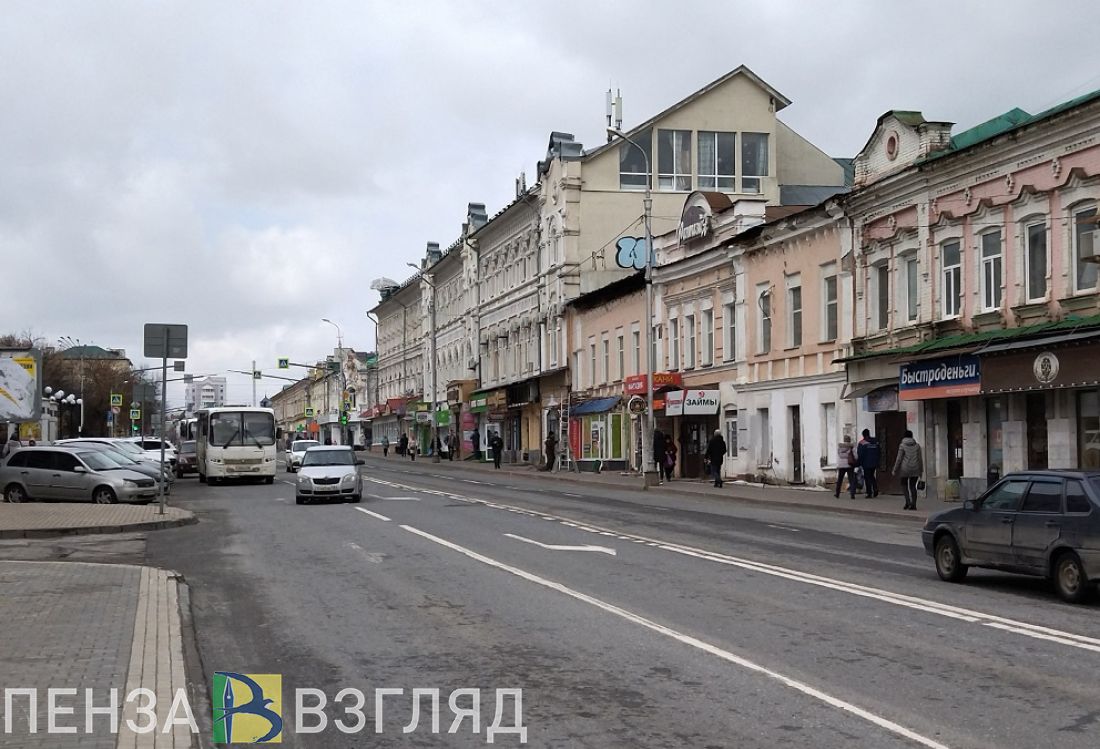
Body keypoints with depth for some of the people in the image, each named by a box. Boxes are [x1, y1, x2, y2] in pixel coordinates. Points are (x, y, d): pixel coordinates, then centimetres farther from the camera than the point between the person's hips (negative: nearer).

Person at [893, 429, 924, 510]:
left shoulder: (902, 445, -7)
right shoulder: (917, 445, 3)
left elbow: (899, 459, -9)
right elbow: (920, 458, 5)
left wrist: (895, 469, -2)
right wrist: (921, 470, 13)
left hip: (905, 468, -3)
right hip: (915, 469, 3)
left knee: (904, 484, 13)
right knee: (913, 486, 9)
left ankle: (908, 501, -4)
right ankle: (913, 504, 5)